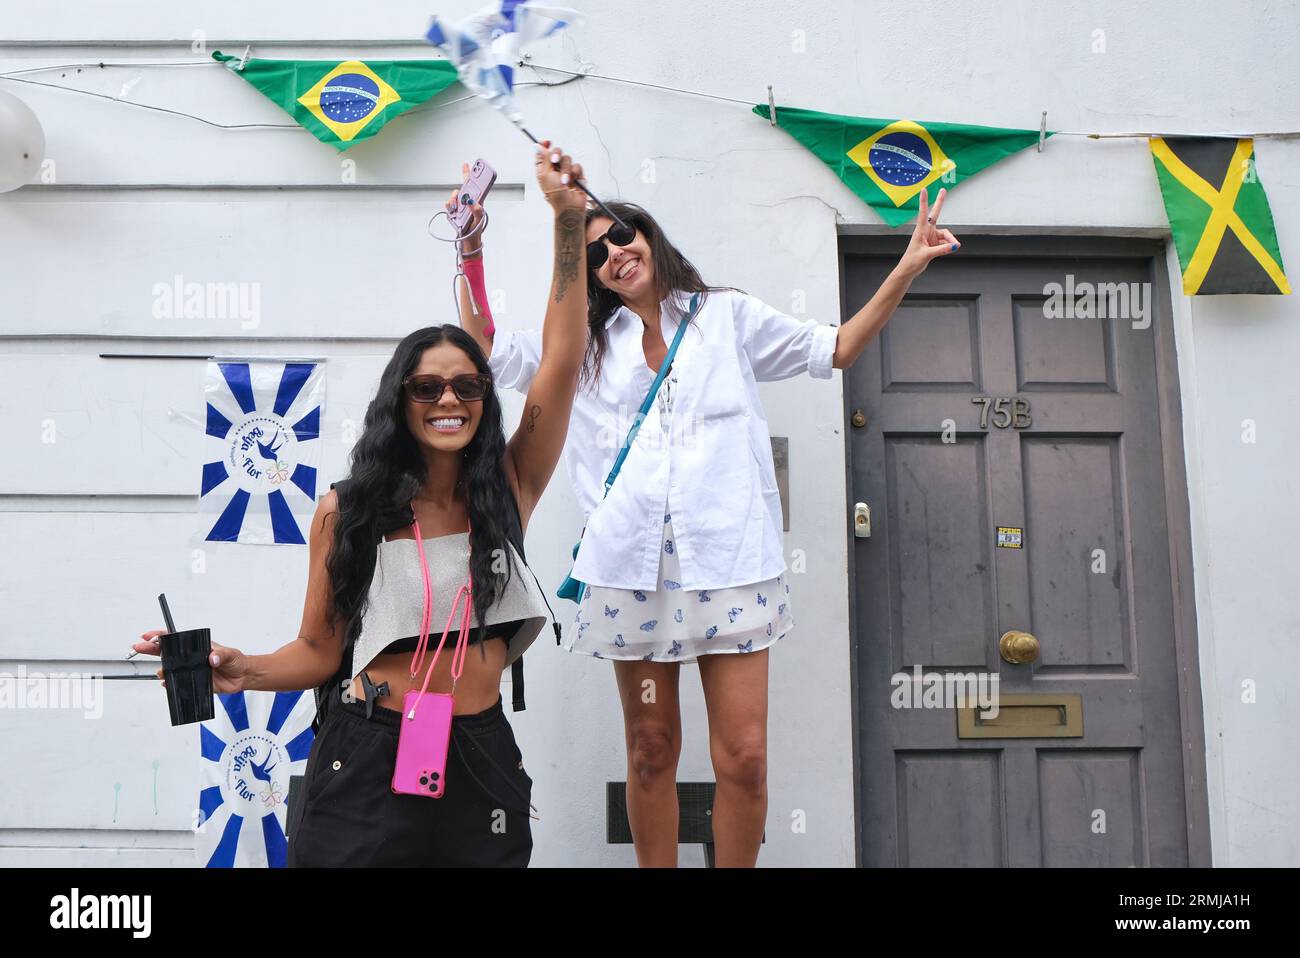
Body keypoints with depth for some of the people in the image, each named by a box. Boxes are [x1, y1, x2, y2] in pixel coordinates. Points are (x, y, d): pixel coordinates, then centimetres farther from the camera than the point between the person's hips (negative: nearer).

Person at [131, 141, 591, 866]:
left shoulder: (509, 486, -1)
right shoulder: (347, 511, -3)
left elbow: (562, 360, -7)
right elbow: (320, 650, 1)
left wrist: (569, 220, -11)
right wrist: (244, 671, -20)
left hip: (480, 760, 2)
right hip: (368, 760, -1)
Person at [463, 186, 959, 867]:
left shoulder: (726, 315, 15)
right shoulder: (586, 343, 17)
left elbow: (834, 349, 16)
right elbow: (486, 351, 11)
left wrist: (907, 269, 8)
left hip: (728, 560, -1)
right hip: (632, 563, 1)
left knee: (743, 758, -6)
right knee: (651, 752, 8)